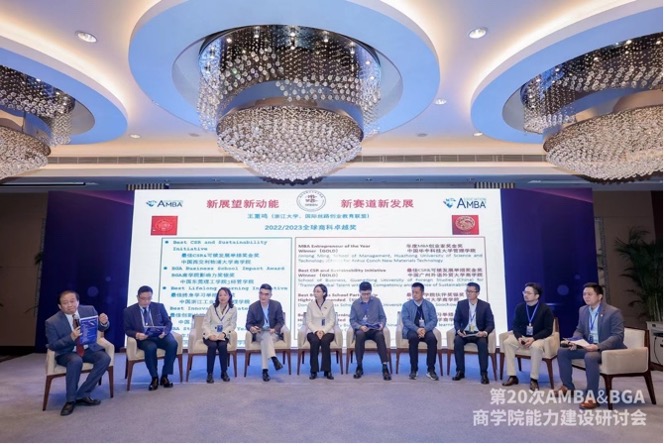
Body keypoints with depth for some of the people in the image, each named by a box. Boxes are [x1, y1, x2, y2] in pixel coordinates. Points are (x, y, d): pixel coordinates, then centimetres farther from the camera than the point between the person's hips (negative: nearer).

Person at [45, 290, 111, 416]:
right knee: (76, 361, -37)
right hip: (67, 353, -3)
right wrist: (71, 337, -28)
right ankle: (71, 400, -17)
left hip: (89, 349, 3)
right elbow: (52, 345, -10)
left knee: (105, 358, -25)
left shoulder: (89, 310, -6)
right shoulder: (52, 322, -13)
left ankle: (82, 395, -14)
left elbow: (102, 328, 1)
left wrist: (104, 322, -24)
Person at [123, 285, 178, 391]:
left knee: (173, 344, -30)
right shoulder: (129, 311, 3)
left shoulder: (159, 306, 7)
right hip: (143, 338, -2)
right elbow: (127, 330, 5)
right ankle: (154, 378, -15)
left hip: (160, 336, 2)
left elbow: (168, 323, 9)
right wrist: (136, 334, -17)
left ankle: (164, 376, -15)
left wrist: (164, 332, -14)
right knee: (150, 348, -37)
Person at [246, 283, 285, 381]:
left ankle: (265, 370, -36)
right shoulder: (253, 307, 0)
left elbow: (281, 321, 1)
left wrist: (274, 329, -20)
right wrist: (251, 328, -24)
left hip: (273, 333, 1)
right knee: (266, 337, -36)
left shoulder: (277, 305, 1)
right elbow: (248, 323, 1)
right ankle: (274, 359, -49)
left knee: (265, 339, -33)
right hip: (259, 334, -1)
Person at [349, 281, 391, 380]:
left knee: (380, 335, -35)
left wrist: (382, 325, -12)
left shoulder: (377, 301, 8)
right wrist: (360, 327, -16)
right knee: (359, 335, -37)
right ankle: (359, 367, -26)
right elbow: (352, 320, 4)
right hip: (361, 329, 0)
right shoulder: (355, 303, 6)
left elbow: (383, 317, 10)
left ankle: (385, 367, -34)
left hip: (375, 329, 0)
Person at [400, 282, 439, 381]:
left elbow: (434, 320, -1)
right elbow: (405, 320, -7)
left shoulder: (429, 305, 9)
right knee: (413, 337, -35)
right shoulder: (406, 305, 5)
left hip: (425, 330, 1)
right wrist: (417, 329, -25)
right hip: (411, 330, -1)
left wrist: (425, 329, -21)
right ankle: (414, 369, -25)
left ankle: (431, 370, -22)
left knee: (432, 338, -31)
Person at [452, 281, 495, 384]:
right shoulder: (461, 304, 3)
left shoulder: (485, 305, -1)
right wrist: (459, 330, -17)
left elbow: (491, 323, -3)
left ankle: (484, 373, -22)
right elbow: (456, 321, 5)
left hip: (479, 333, -1)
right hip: (464, 333, 1)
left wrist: (485, 332, -24)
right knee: (457, 341, -30)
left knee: (483, 343, -34)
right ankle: (460, 371, -18)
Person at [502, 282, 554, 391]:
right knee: (507, 342, -22)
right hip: (522, 337, 4)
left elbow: (548, 330, -12)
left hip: (538, 338, -4)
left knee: (536, 347, -38)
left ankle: (534, 379, -23)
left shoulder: (545, 309, -10)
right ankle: (512, 376, -16)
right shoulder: (519, 307, 1)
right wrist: (519, 337, -17)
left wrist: (533, 338, -25)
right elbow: (515, 325, 4)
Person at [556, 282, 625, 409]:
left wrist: (598, 346, -33)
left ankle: (592, 397, -26)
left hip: (609, 349, -7)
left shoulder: (613, 312, -15)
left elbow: (618, 337, -20)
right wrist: (574, 341, -10)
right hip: (589, 346, 7)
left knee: (590, 357, -37)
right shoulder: (583, 310, 6)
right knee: (562, 351, -5)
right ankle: (567, 386, 11)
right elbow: (579, 330, 14)